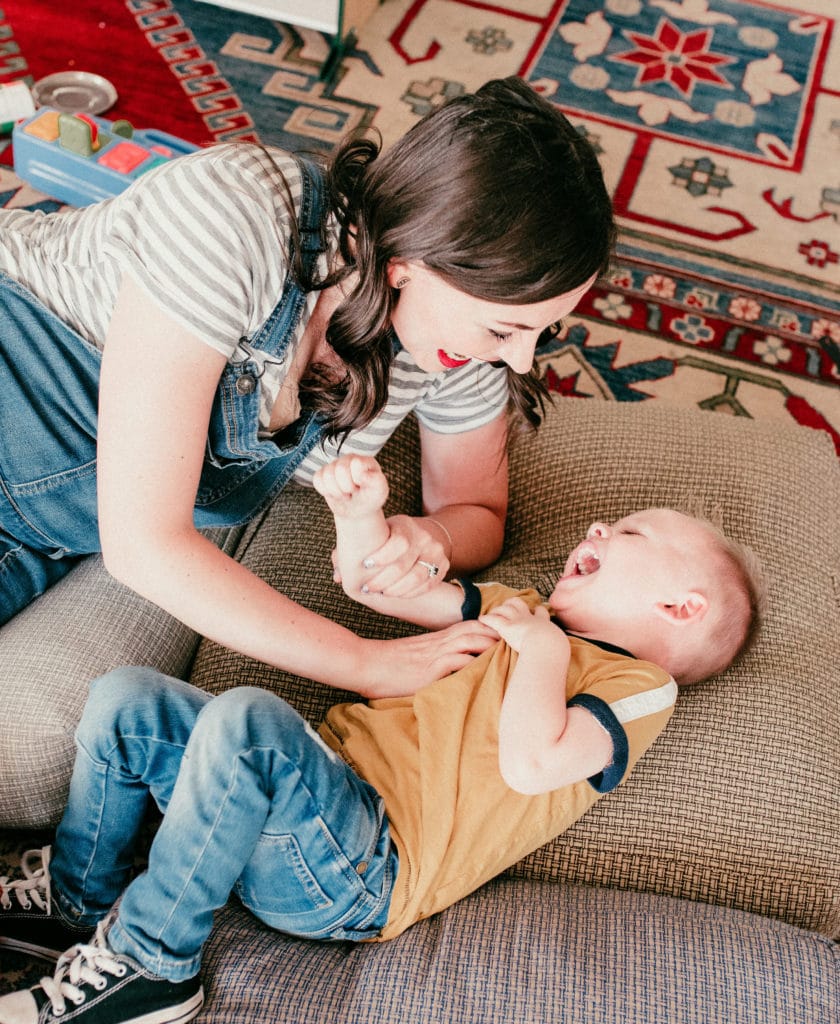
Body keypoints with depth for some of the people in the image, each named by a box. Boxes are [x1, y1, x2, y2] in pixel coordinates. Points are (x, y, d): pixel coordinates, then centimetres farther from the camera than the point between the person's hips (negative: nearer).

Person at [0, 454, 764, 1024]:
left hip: (360, 873, -8)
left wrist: (542, 646, -11)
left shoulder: (639, 686, -2)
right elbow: (373, 583, 21)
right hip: (327, 781, 8)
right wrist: (361, 510, 2)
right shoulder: (522, 607, 21)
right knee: (128, 700, 1)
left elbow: (529, 762, -24)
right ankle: (76, 897, 18)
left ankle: (149, 961, -15)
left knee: (244, 719, -34)